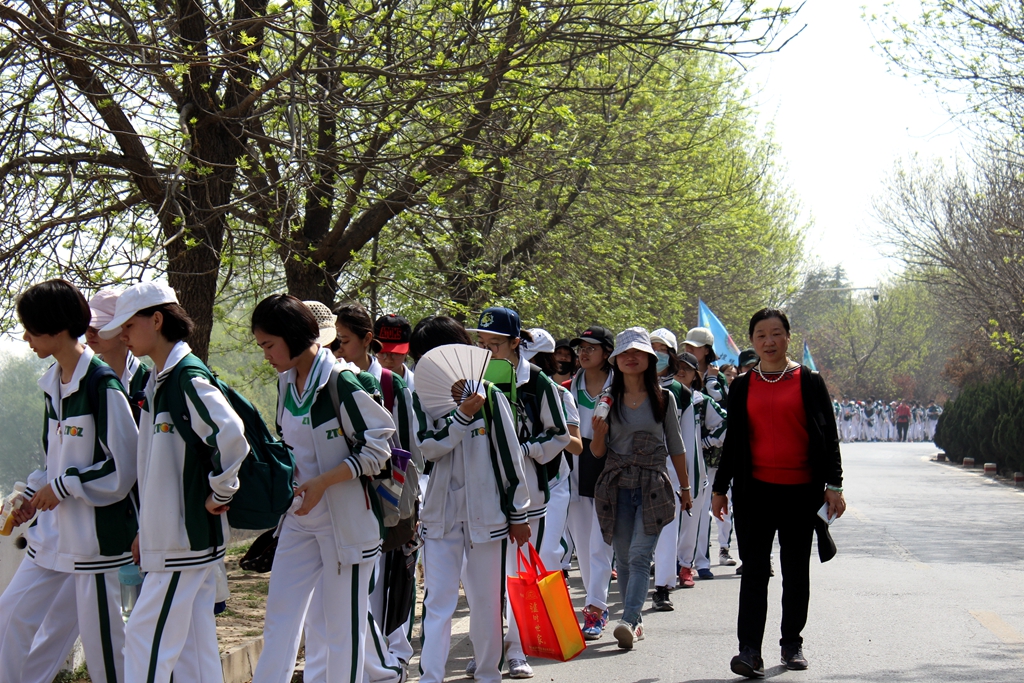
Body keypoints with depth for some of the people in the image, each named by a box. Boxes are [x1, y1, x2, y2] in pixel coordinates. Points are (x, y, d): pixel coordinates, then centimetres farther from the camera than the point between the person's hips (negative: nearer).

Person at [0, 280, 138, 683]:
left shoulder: (101, 384, -17)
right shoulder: (52, 383, 9)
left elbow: (122, 468, -18)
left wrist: (61, 487, -12)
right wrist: (33, 496, 7)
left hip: (96, 532, -9)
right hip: (54, 531, 9)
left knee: (101, 636, 0)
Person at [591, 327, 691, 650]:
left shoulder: (664, 398, 5)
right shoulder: (609, 399, 6)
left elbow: (675, 446, 14)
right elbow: (598, 452, 8)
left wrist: (685, 487, 19)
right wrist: (599, 432, -14)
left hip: (653, 486, -2)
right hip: (616, 486, 2)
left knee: (640, 555, -15)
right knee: (624, 559, 5)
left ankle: (628, 621, -24)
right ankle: (636, 621, 16)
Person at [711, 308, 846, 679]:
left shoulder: (809, 382, 3)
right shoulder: (742, 387, 9)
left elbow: (828, 435, 3)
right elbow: (733, 439, 13)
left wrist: (833, 485, -3)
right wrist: (720, 488, 11)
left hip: (801, 491, -1)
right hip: (755, 490, 1)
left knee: (796, 571, 9)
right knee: (754, 570, -6)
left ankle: (792, 643, 21)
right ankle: (749, 650, -11)